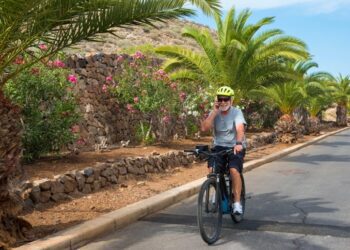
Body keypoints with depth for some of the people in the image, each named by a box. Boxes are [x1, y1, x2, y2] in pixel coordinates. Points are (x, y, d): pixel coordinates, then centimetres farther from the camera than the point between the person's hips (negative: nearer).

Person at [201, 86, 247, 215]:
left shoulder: (236, 112, -10)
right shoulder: (214, 113, 0)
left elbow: (240, 129, -28)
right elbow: (204, 128, -17)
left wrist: (239, 143, -47)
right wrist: (214, 111, -19)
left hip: (235, 147, -3)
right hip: (219, 147, 3)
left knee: (234, 170, -26)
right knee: (212, 170, -20)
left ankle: (237, 202, -14)